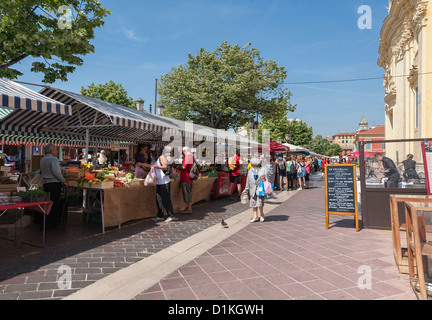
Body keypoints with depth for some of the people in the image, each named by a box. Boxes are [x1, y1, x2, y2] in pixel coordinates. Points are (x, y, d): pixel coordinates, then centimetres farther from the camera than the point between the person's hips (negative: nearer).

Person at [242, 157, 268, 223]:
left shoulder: (263, 170, 4)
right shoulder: (250, 171, 14)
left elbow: (266, 179, 8)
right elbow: (248, 181, 17)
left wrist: (264, 178, -16)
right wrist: (246, 190, 18)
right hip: (252, 190, 4)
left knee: (260, 203, -8)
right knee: (253, 203, 4)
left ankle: (262, 215, 14)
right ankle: (255, 216, 14)